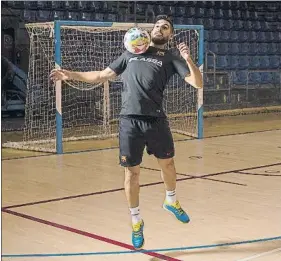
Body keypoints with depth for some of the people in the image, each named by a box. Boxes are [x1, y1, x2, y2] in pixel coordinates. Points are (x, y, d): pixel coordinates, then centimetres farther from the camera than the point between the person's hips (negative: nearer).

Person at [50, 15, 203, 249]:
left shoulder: (171, 58, 8)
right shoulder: (131, 54, 16)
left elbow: (198, 83, -2)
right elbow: (103, 76, 22)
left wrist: (189, 60, -19)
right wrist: (70, 75, 16)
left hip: (156, 120, 0)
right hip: (129, 121, 1)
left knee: (167, 162, 14)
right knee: (132, 172, 5)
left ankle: (171, 201, 43)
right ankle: (136, 221, 21)